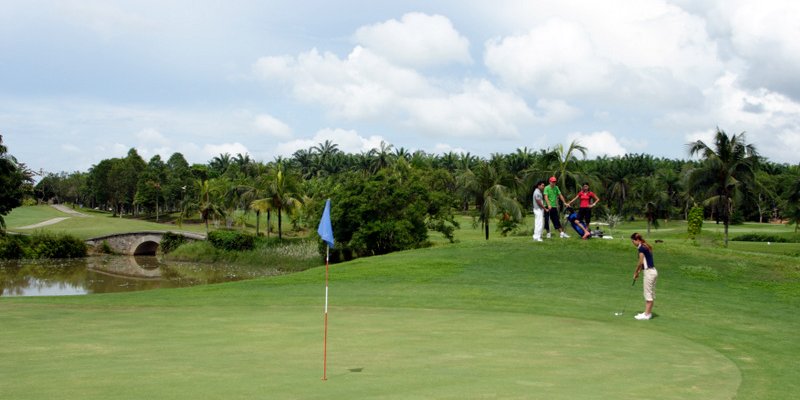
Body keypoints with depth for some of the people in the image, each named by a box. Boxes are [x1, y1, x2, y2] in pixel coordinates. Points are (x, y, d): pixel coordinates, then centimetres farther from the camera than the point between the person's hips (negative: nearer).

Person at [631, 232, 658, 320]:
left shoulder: (641, 248, -14)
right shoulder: (646, 247, 14)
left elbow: (641, 262, -16)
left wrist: (636, 272, -4)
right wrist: (639, 271, 11)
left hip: (649, 272, -10)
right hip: (653, 271, 10)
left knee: (648, 294, -5)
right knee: (651, 293, 13)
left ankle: (646, 314, -1)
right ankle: (648, 312, 20)